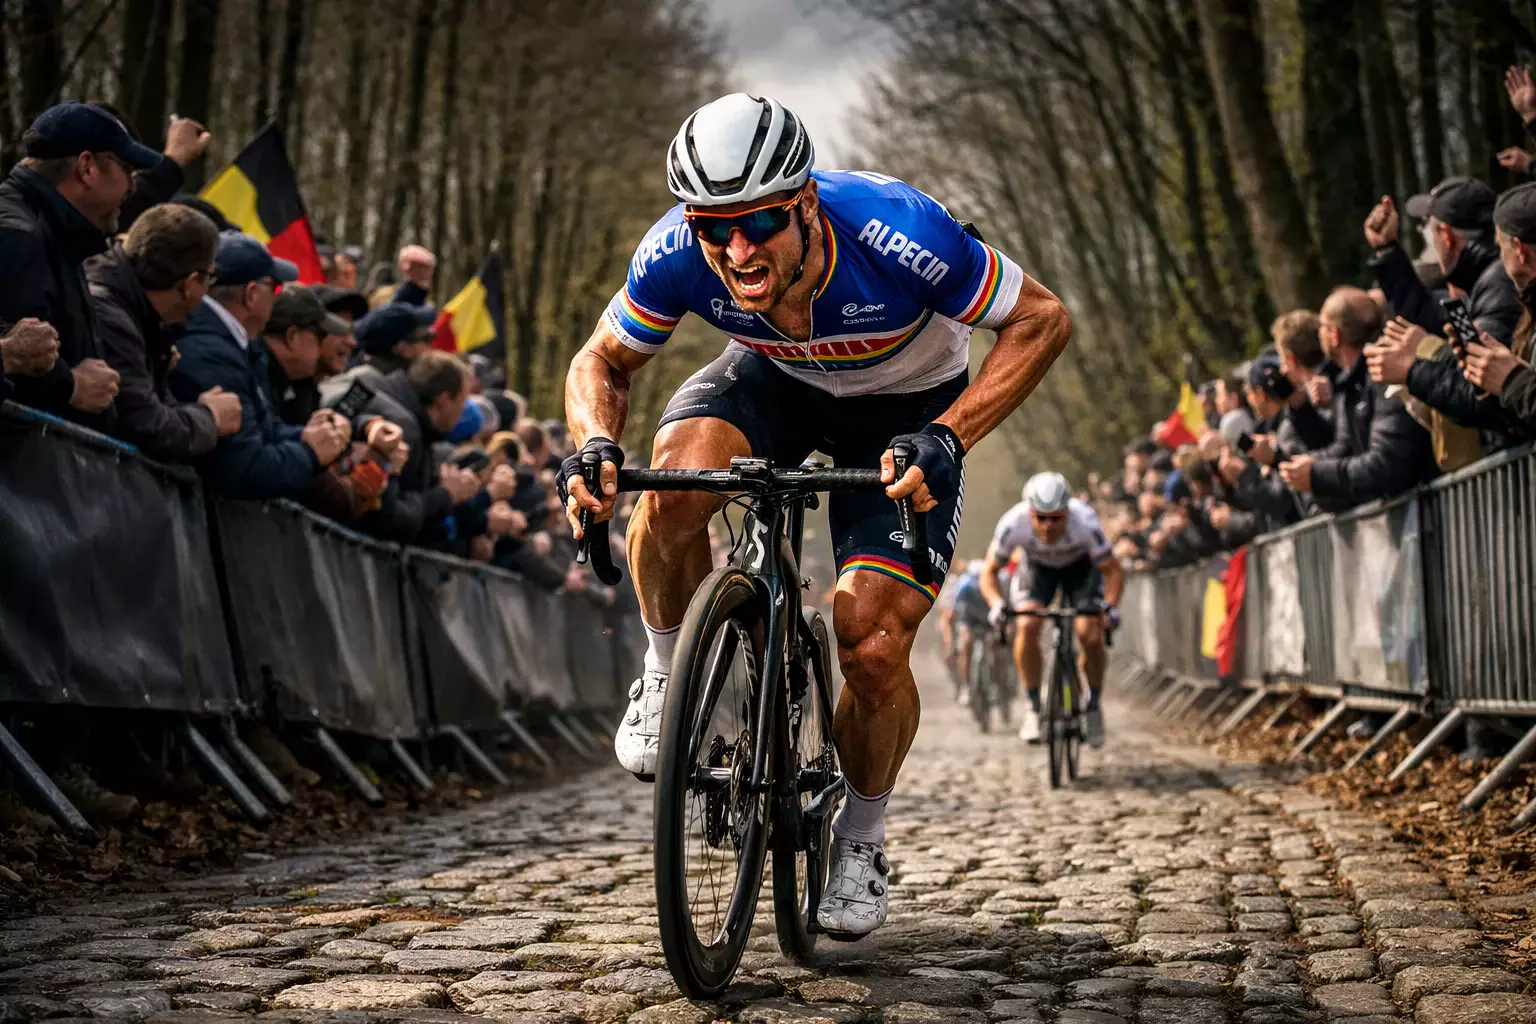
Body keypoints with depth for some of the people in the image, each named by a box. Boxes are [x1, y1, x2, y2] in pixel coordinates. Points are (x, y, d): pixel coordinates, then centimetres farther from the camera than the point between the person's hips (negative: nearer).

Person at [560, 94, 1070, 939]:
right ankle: (668, 677, -5)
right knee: (676, 478, -33)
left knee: (873, 649, -16)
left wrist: (946, 437, -35)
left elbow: (1041, 321, -24)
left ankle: (861, 835, 14)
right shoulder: (677, 253, -28)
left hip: (904, 406, -2)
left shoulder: (897, 234, -38)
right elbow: (600, 363, -9)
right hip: (775, 381, 2)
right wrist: (597, 444, -31)